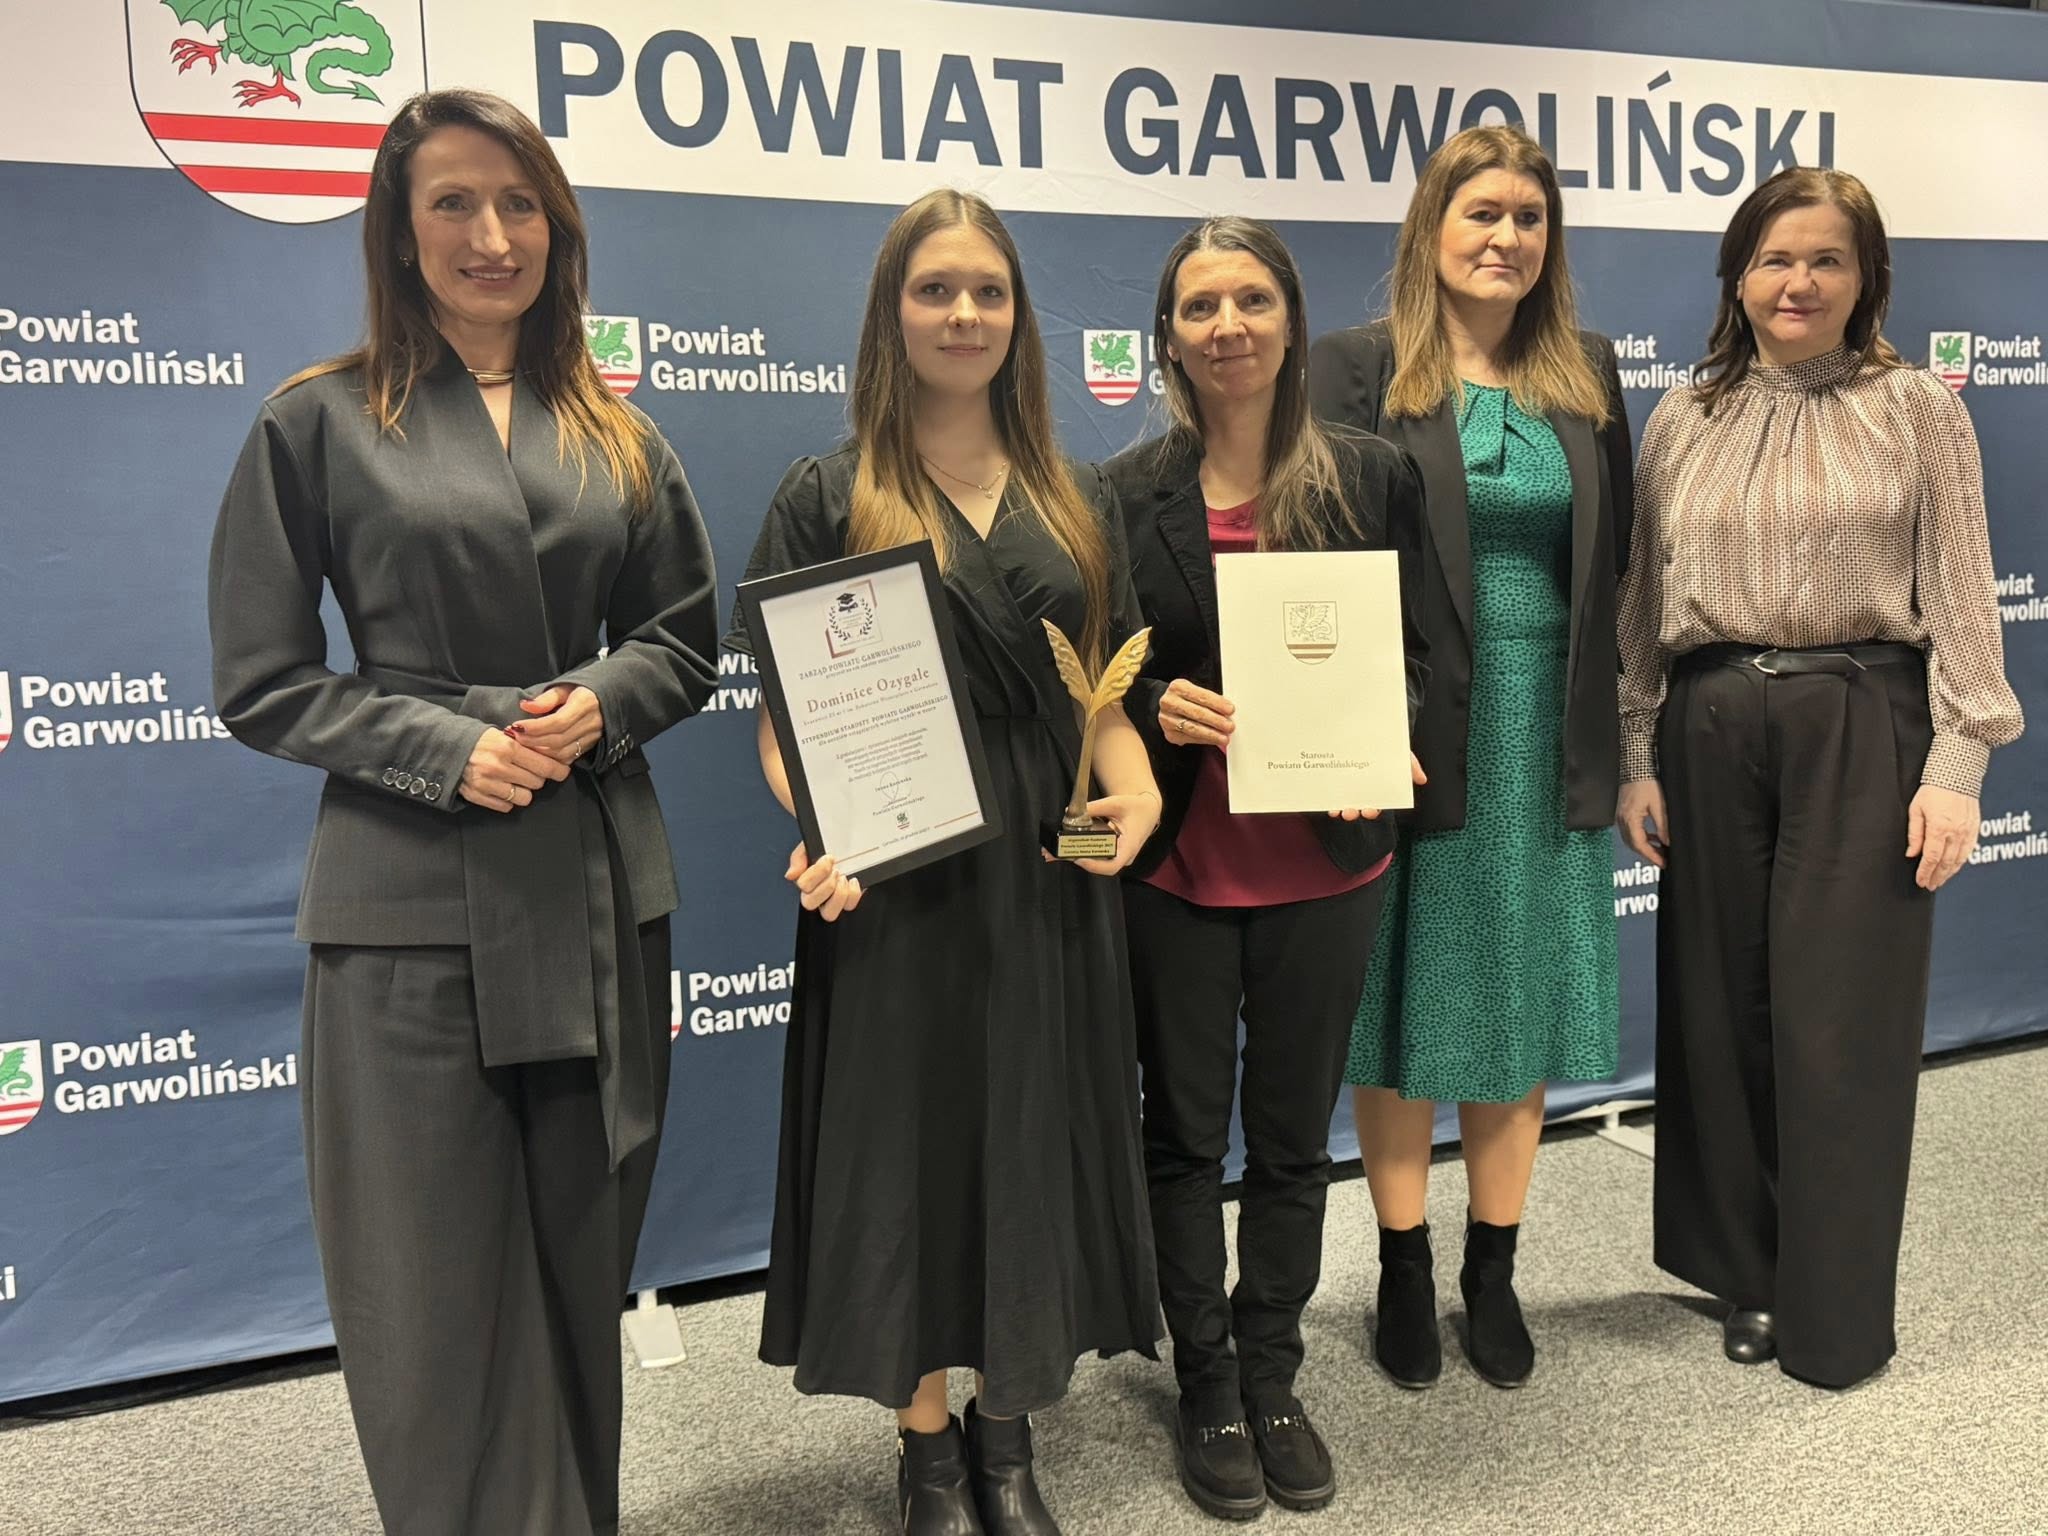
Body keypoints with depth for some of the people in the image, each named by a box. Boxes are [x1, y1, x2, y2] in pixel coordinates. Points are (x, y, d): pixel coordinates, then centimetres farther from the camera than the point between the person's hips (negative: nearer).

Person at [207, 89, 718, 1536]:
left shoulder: (616, 432, 11)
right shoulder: (322, 423, 1)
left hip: (599, 899, 3)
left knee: (581, 1270, 13)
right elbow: (262, 683, 0)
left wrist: (601, 702, -6)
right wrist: (448, 749, -12)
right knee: (436, 1292, 3)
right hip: (411, 909, -3)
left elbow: (689, 640, 14)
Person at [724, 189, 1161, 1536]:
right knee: (909, 1140, 7)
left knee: (1038, 1142, 11)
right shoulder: (828, 499, -1)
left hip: (1050, 883, 3)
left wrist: (1133, 790, -10)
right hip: (899, 883, -3)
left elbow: (1105, 689, 11)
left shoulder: (1079, 500, 10)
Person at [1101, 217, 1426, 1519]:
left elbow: (1415, 651, 6)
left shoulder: (1373, 476, 1)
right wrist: (1155, 709, -18)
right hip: (1176, 865, -1)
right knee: (1185, 1133, 11)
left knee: (1295, 1134, 14)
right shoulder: (1125, 494, -2)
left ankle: (1273, 1380, 33)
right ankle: (1207, 1389, 29)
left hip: (1322, 863, 1)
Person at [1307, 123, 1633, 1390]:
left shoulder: (1587, 373, 9)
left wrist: (1615, 737, 6)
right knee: (1405, 1010, 7)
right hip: (1416, 737, -3)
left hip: (1549, 738, 4)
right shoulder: (1358, 368, -4)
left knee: (1522, 1007, 12)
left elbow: (1616, 560, 11)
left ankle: (1494, 1274, 29)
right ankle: (1406, 1275, 25)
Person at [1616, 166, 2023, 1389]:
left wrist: (1957, 766, -8)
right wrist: (1638, 759, 4)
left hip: (1859, 729, -3)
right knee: (1722, 1010, 9)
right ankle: (1752, 1276, 27)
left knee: (1843, 1021, 1)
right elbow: (1644, 603, 9)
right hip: (1711, 730, 3)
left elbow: (1962, 598, -1)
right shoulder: (1683, 422, 9)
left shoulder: (1919, 410, 2)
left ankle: (1836, 1313, 18)